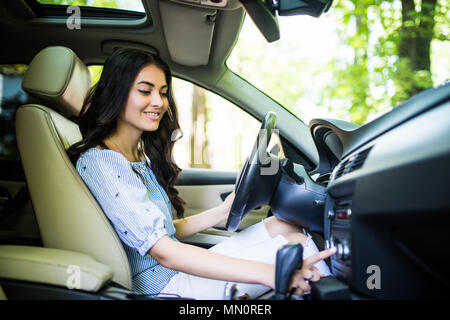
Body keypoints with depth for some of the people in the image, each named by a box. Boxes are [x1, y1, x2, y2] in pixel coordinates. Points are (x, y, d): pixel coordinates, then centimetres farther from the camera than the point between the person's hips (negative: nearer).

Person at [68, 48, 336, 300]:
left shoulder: (140, 157, 11)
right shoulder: (99, 162, -20)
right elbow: (161, 250, -29)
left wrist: (223, 212, 3)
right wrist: (269, 273, -35)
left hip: (179, 268, 9)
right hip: (162, 286, -9)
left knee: (283, 226, -1)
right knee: (296, 243, -12)